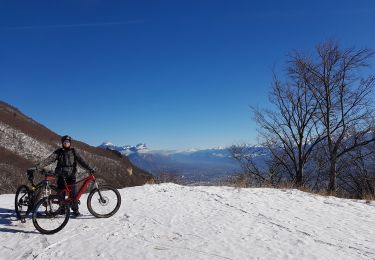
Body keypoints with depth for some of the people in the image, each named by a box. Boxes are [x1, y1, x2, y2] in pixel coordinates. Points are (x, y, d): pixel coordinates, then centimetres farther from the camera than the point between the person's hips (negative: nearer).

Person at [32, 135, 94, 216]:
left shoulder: (73, 152, 3)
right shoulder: (58, 152, 3)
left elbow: (81, 160, -8)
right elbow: (49, 160, -6)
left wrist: (89, 168, -22)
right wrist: (38, 167, -18)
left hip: (71, 175, -1)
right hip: (61, 176, 1)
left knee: (73, 193, -7)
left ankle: (75, 210, 5)